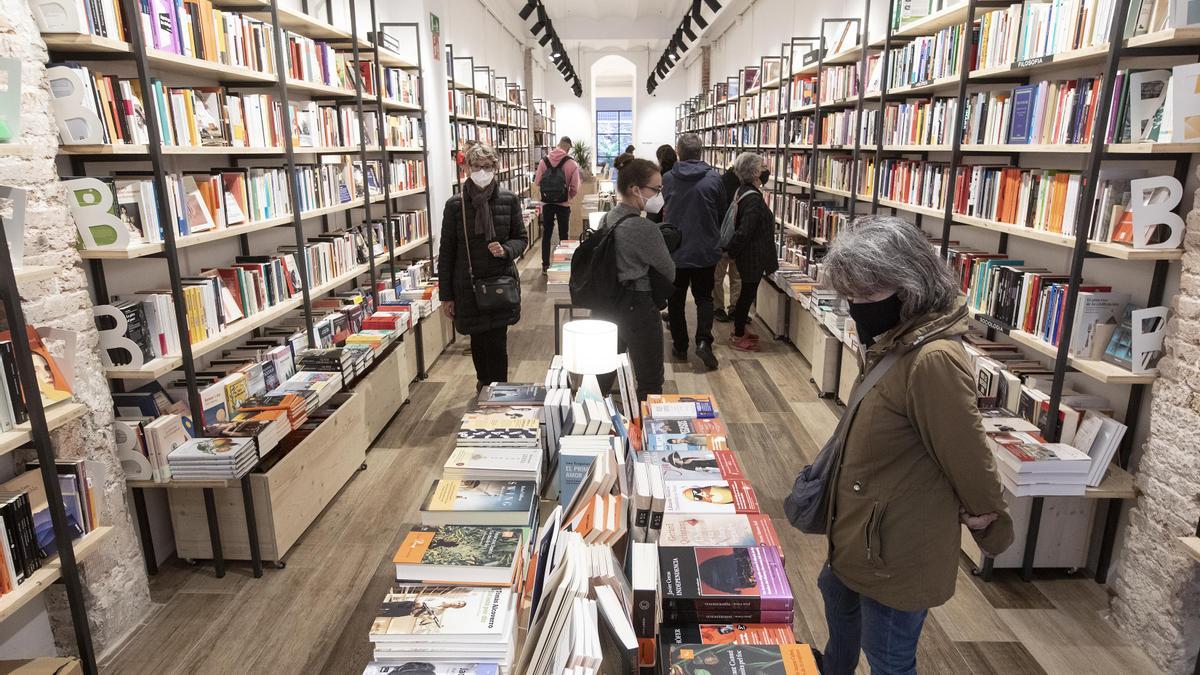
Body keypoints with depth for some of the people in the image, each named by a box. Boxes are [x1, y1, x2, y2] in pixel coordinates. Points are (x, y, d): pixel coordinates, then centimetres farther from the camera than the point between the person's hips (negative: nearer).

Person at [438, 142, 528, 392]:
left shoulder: (509, 200, -2)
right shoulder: (455, 204, -4)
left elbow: (522, 238, 8)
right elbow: (446, 251, 0)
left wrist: (506, 250, -15)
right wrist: (446, 295, 0)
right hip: (469, 285, 0)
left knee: (497, 343, 0)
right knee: (478, 341, 13)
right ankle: (484, 381, 40)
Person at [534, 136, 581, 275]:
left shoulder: (544, 161, -4)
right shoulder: (572, 164, -9)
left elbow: (537, 182, -2)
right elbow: (575, 188, -8)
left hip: (547, 203, 2)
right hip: (564, 204, -1)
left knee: (546, 234, 11)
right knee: (563, 235, 11)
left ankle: (545, 266, 14)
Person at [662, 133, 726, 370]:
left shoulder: (668, 179, -6)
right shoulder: (713, 178, -8)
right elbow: (722, 213, 2)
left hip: (676, 250, 0)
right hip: (706, 250, 0)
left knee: (676, 299, 13)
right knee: (704, 296, 13)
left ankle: (680, 346, 18)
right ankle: (703, 340, -6)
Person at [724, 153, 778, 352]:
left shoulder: (744, 191, 6)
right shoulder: (753, 199, -25)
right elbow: (744, 232, -25)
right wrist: (733, 251, -14)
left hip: (748, 255, 10)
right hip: (752, 256, -10)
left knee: (747, 292, 21)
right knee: (748, 293, 2)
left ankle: (740, 329, 34)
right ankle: (738, 337, 14)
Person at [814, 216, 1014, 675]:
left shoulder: (934, 359, -31)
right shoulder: (893, 341, 1)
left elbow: (968, 453, -22)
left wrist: (985, 518, -7)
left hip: (898, 546, -10)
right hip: (863, 527, 10)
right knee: (837, 591, 32)